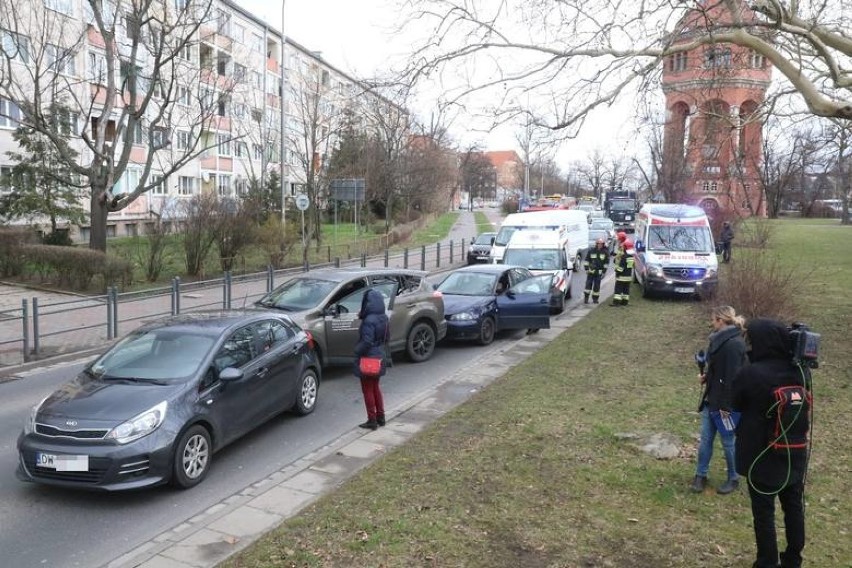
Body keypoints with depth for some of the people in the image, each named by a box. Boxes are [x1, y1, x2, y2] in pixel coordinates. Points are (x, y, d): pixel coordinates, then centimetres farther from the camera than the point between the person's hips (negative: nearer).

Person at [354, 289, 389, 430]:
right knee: (376, 388, 21)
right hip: (379, 357, 8)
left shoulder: (369, 321, -24)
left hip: (368, 359, -8)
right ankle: (380, 417, 28)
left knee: (368, 390, 5)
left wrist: (357, 351, -10)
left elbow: (367, 342, -25)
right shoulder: (383, 318, 1)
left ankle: (372, 420, 12)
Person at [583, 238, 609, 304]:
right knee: (588, 284, -4)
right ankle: (586, 298, 2)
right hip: (591, 271, 0)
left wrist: (604, 272, 0)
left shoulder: (605, 252, 1)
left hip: (599, 272, 0)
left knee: (597, 286, 4)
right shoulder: (591, 251, 0)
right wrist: (586, 269, 0)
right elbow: (586, 260, 6)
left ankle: (595, 299, 13)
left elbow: (606, 263, 4)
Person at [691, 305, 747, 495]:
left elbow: (732, 377, -23)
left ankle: (733, 479, 24)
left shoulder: (733, 344, -22)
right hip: (711, 399, 9)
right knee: (705, 439, 13)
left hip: (725, 402, -9)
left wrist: (726, 405, -22)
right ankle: (700, 476, 23)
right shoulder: (720, 339, 9)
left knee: (727, 442, 7)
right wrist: (705, 376, 2)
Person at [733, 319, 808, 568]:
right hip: (794, 452, 5)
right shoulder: (798, 371, -7)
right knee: (794, 506, 20)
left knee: (764, 511, 9)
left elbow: (736, 405, -6)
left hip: (762, 454, -5)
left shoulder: (749, 374, -23)